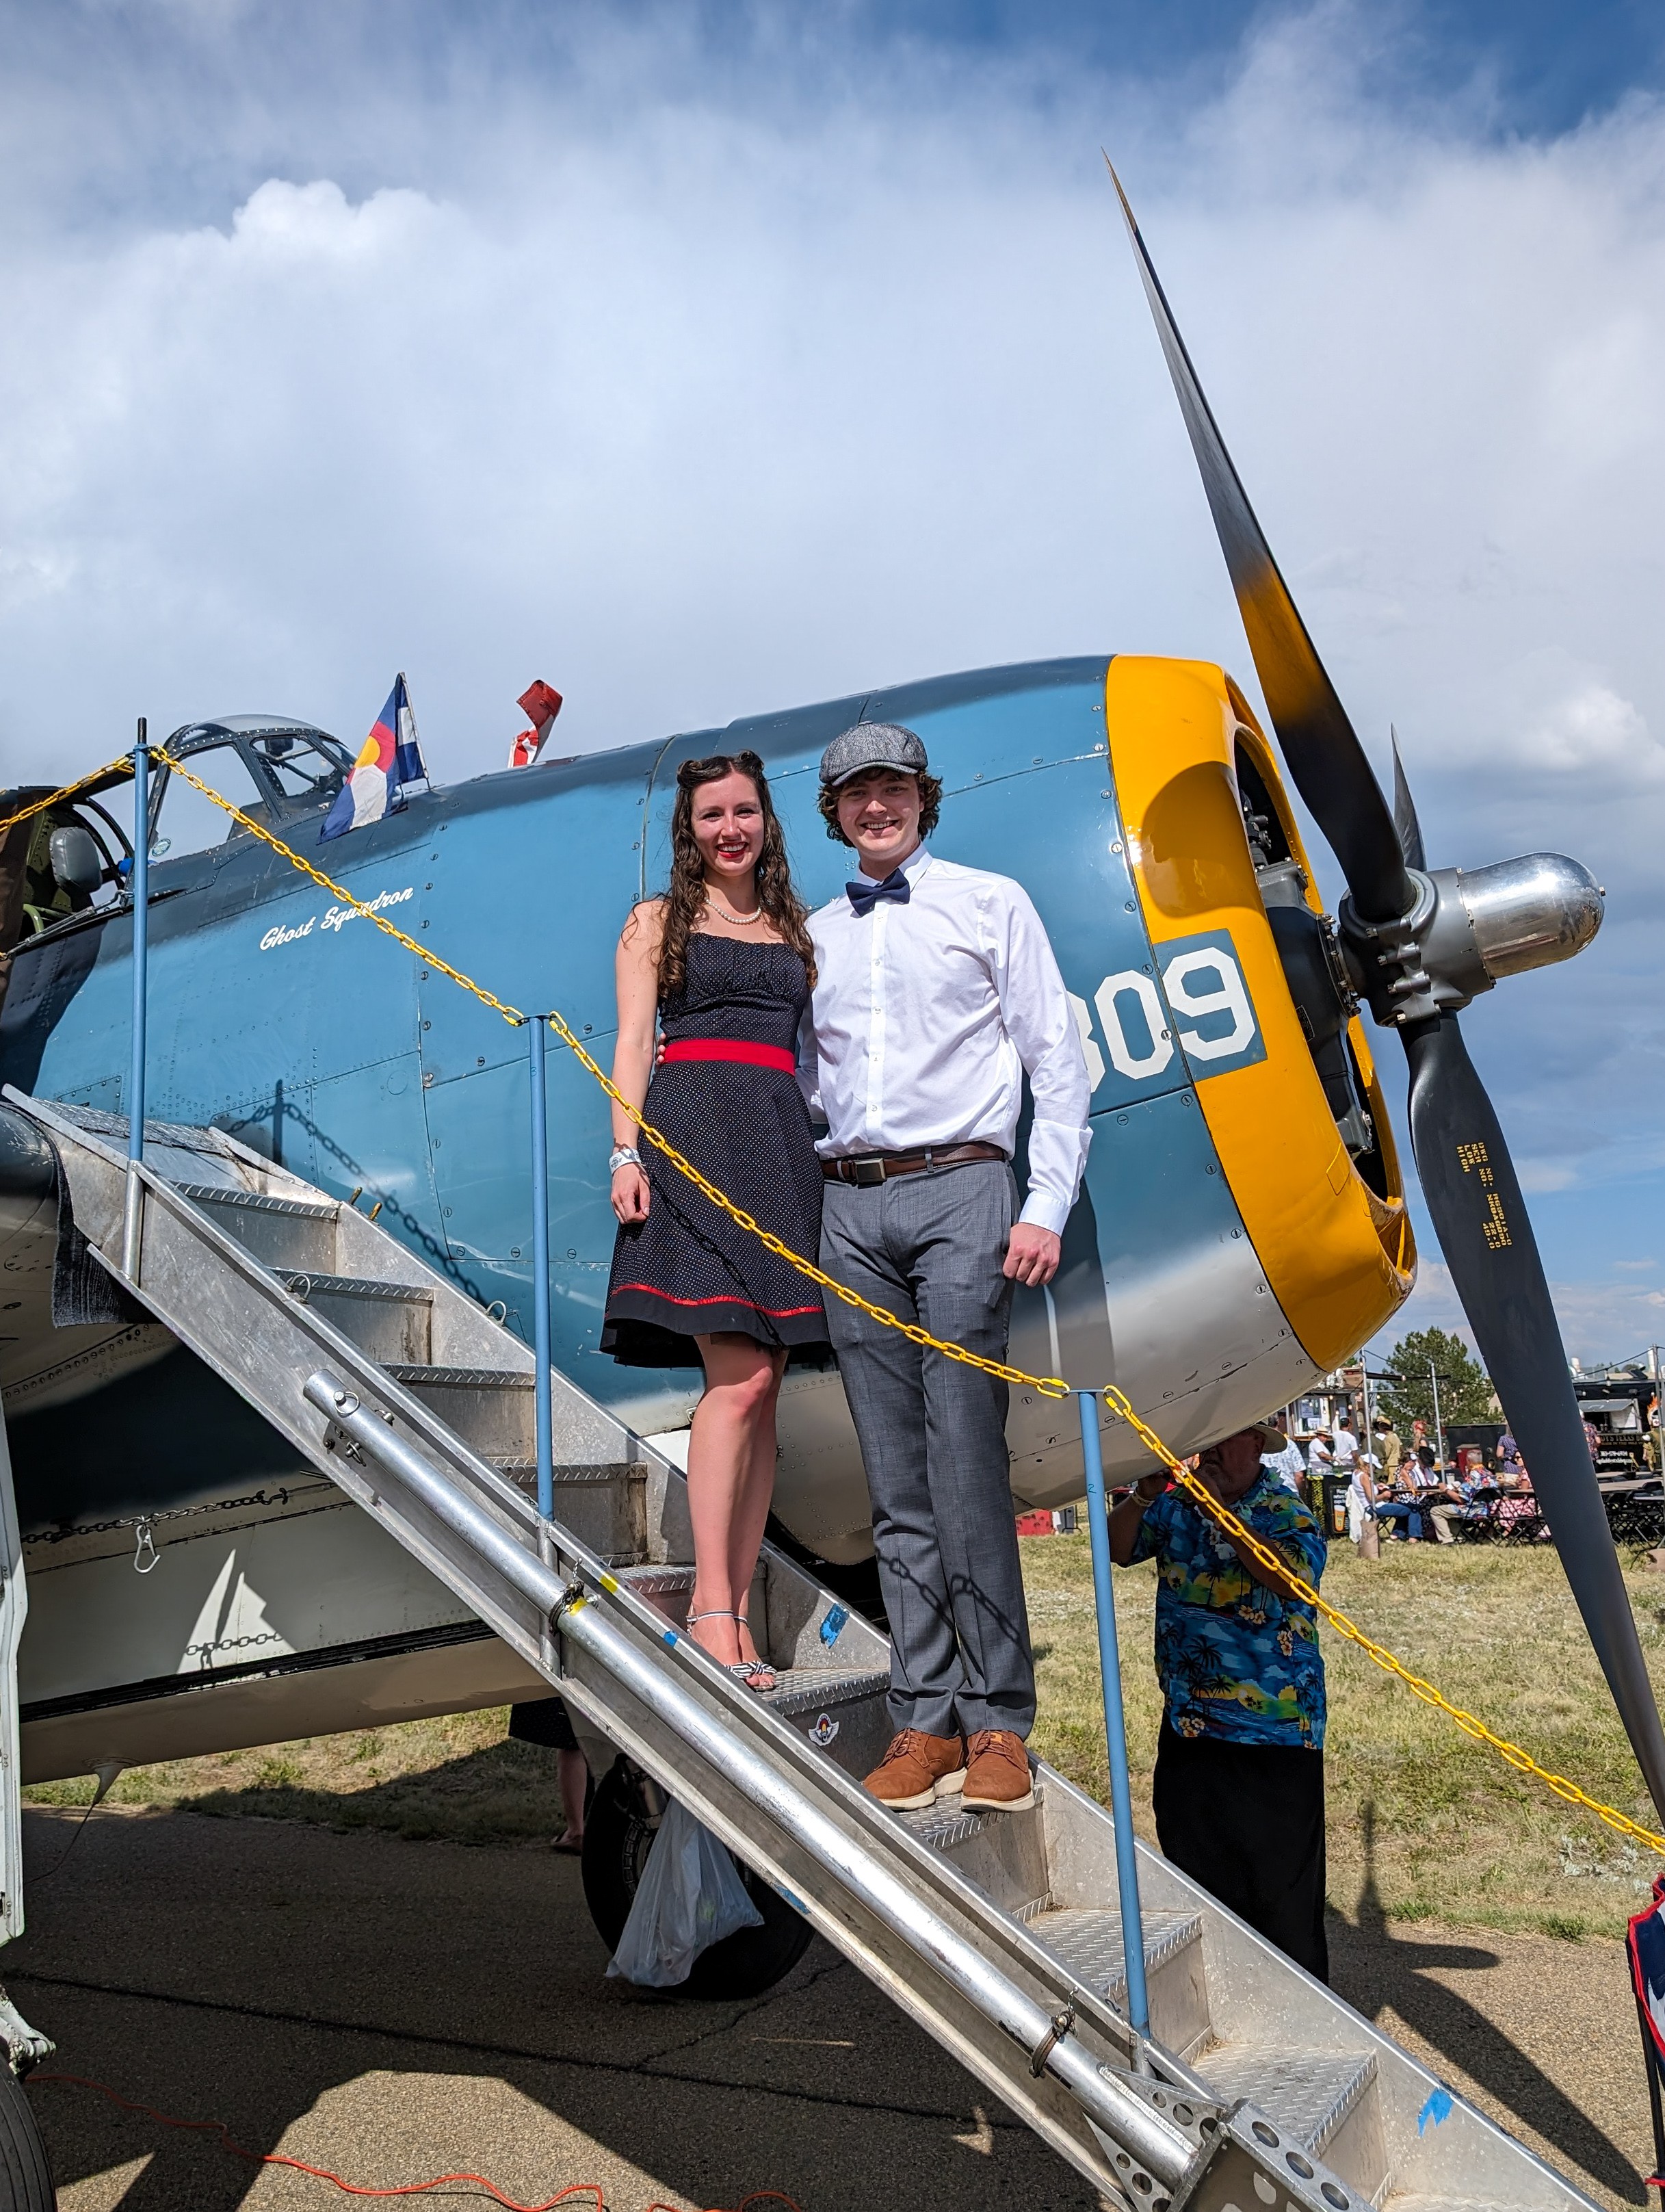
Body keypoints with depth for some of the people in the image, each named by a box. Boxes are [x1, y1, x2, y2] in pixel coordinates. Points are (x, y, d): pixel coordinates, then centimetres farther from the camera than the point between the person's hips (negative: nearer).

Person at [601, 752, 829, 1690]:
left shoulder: (795, 927, 23)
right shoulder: (658, 920, 14)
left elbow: (813, 1042, 18)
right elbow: (632, 1041, 5)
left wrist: (837, 1156, 7)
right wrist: (626, 1153, -8)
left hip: (782, 1146, 4)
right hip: (691, 1135, -4)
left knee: (763, 1393, -1)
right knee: (741, 1377, -16)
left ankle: (738, 1615, 3)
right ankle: (711, 1604, -9)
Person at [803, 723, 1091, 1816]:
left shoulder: (992, 903, 9)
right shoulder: (816, 937, 20)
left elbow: (1058, 1060, 4)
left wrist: (1046, 1207, -6)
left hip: (959, 1192, -3)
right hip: (850, 1207, 4)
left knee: (967, 1462, -9)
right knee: (896, 1477, 3)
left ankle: (998, 1724, 0)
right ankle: (926, 1717, 9)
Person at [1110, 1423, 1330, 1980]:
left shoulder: (1288, 1513, -7)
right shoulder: (1177, 1506, 7)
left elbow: (1292, 1577, -26)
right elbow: (1118, 1551, -3)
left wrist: (1220, 1511, -29)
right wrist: (1144, 1495, -20)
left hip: (1274, 1732, -5)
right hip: (1188, 1726, 5)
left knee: (1282, 1886, -2)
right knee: (1197, 1880, 16)